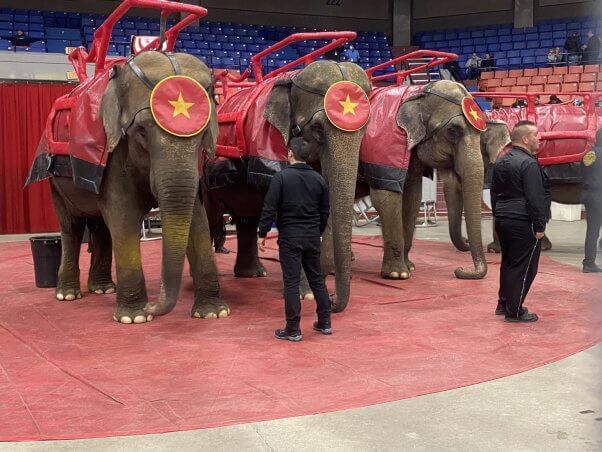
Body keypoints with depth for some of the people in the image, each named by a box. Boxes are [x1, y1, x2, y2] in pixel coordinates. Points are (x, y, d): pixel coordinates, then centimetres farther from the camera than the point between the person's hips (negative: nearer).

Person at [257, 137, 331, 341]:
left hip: (290, 236, -5)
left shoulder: (281, 177, -9)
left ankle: (293, 330, 2)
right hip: (312, 237, 5)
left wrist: (262, 234, -4)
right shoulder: (318, 179, 7)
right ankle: (325, 322, 22)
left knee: (291, 282, -1)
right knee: (316, 278, 16)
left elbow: (270, 209, -12)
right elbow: (325, 211, 13)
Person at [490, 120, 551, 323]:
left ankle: (503, 304, 27)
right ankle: (514, 311, 3)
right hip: (524, 223, -9)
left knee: (508, 264, 18)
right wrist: (539, 226, -14)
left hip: (503, 221, 9)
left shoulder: (501, 162, 12)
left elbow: (494, 193, 19)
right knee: (523, 268, -2)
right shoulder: (528, 164, -16)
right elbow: (535, 198, -19)